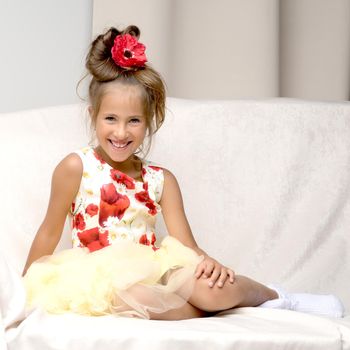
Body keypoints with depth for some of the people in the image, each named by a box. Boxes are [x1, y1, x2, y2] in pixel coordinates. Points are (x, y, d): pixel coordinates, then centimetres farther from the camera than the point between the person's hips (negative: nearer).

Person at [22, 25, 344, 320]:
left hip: (151, 274, 3)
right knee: (128, 293, -39)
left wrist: (207, 261, -19)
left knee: (208, 286, -29)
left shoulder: (161, 180, 8)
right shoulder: (75, 168, -1)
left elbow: (187, 247, 4)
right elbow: (50, 232, 8)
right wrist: (27, 288, 11)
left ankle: (273, 297, 0)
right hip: (99, 279, -2)